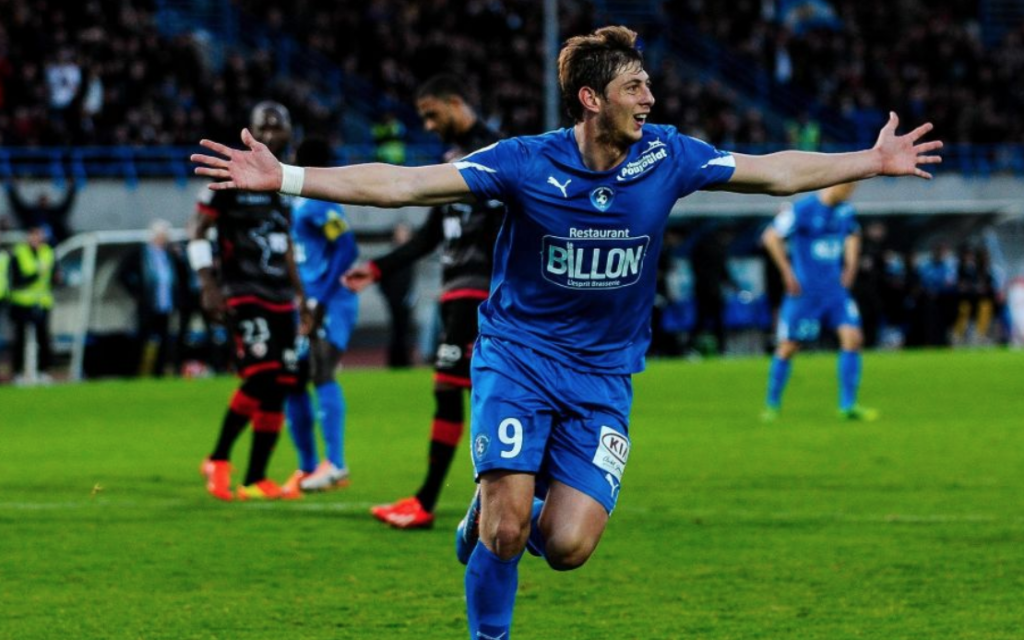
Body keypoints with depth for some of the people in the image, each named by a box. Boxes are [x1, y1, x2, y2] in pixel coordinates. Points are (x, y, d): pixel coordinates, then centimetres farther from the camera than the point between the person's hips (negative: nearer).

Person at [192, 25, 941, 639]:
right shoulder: (526, 163, -15)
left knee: (568, 546, -11)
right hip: (518, 354, -2)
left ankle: (492, 517, 24)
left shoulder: (665, 155, -6)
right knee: (508, 522, -19)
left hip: (603, 375, 3)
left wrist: (872, 161, 7)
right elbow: (400, 183, -18)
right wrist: (284, 178, -26)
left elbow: (776, 171, 7)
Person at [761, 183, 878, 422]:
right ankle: (772, 405, 18)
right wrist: (788, 274, -14)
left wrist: (850, 266, 14)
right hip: (804, 291, -5)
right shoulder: (803, 209, -15)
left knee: (852, 337, -10)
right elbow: (771, 237, -14)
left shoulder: (845, 210, 5)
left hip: (835, 290, 5)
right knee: (788, 347, 1)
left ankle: (848, 405, -6)